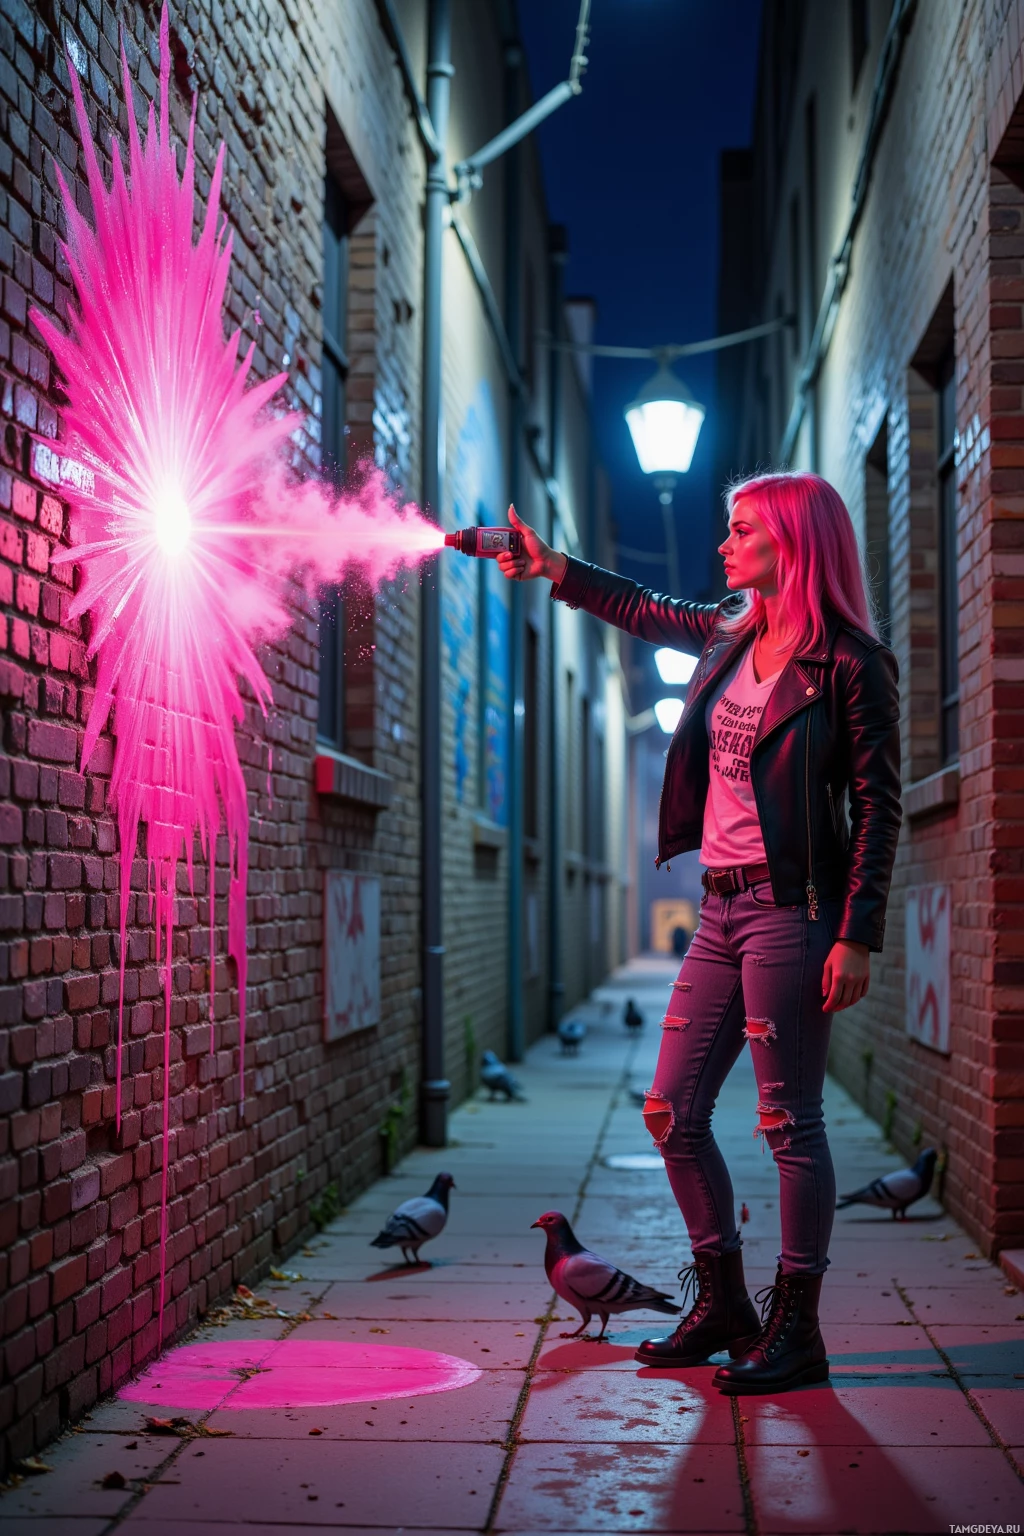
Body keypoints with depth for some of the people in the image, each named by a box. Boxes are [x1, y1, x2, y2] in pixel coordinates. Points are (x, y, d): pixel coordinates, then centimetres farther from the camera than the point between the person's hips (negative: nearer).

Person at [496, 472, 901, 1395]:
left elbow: (878, 807, -10)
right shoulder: (732, 638, 13)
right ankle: (724, 1304, 23)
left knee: (790, 1122, -2)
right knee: (672, 1112, 9)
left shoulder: (851, 663, -8)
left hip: (791, 911, -8)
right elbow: (644, 612, 33)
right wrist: (552, 569, 35)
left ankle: (797, 1331, 10)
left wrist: (858, 937, -16)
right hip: (721, 909, 8)